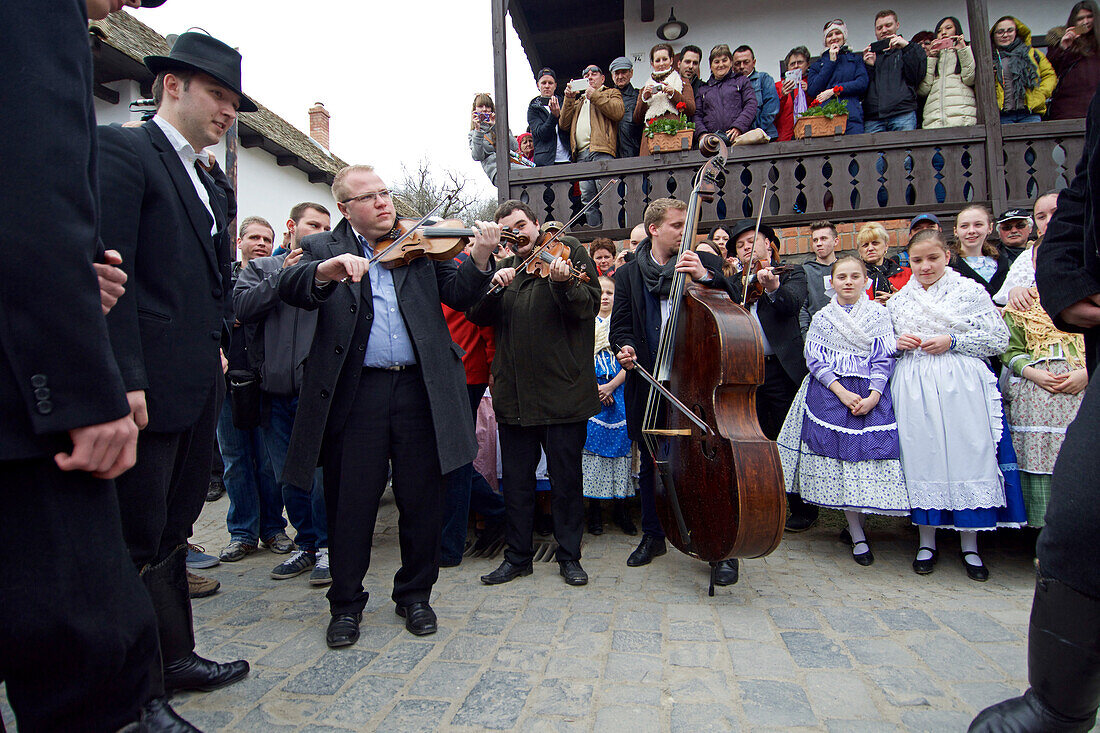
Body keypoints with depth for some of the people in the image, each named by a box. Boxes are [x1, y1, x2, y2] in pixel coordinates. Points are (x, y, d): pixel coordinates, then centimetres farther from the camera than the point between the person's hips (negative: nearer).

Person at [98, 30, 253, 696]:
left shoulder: (211, 185, 20)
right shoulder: (121, 149, -4)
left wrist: (217, 346, 12)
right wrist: (125, 379, -20)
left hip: (200, 384, 9)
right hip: (151, 385, -8)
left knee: (173, 529, 17)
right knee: (139, 537, 1)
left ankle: (174, 658, 31)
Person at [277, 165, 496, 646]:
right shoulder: (322, 248, 9)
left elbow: (457, 295, 3)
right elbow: (290, 288, -10)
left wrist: (479, 260, -16)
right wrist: (326, 271, -31)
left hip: (420, 389, 2)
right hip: (356, 392, -1)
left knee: (421, 499, 9)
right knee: (350, 502, 7)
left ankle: (415, 594, 29)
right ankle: (346, 603, 27)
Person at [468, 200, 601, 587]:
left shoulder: (569, 251, 2)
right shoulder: (504, 267, 16)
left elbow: (590, 305, -11)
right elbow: (477, 315, 6)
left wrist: (563, 283, -30)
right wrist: (494, 286, -12)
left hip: (562, 391, -4)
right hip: (513, 393, 4)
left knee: (566, 479, 7)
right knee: (516, 479, 12)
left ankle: (569, 556, 24)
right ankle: (518, 555, 28)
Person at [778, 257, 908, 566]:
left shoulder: (879, 315, 7)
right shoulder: (821, 318, 8)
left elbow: (883, 360, 2)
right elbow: (815, 360, 0)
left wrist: (872, 396, -12)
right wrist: (842, 393, -12)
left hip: (870, 395, 0)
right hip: (829, 395, 0)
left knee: (869, 448, -6)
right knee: (837, 450, -4)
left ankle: (854, 524, 15)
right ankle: (858, 535, 6)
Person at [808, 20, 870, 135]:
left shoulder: (856, 59, 20)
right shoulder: (817, 65, 21)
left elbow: (863, 83, 5)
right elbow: (812, 91, 3)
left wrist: (833, 90, -4)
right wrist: (831, 61, 7)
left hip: (851, 116, 0)